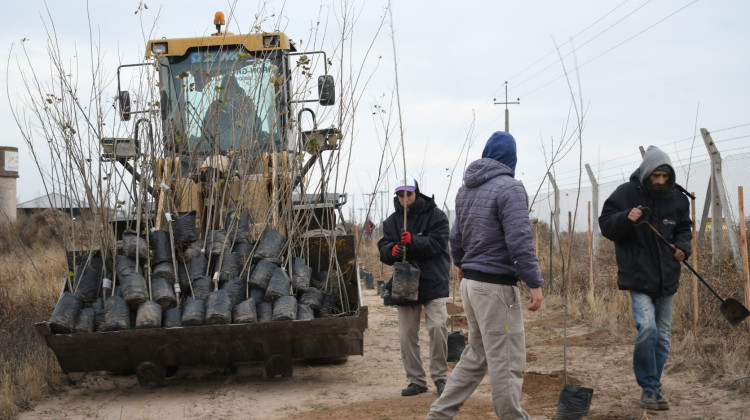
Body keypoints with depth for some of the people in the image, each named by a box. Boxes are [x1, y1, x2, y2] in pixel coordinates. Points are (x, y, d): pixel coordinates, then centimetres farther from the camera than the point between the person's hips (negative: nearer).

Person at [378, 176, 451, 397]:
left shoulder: (435, 215, -2)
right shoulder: (391, 221, 12)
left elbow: (438, 243, -14)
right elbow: (383, 247, 3)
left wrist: (414, 241, -29)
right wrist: (392, 250, -21)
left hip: (433, 282, -4)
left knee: (437, 326, -14)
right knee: (407, 333, 5)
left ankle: (440, 376, 1)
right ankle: (416, 380, 15)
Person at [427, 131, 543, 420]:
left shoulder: (466, 188, 12)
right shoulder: (509, 188, -14)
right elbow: (520, 240, -21)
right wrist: (534, 282, -19)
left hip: (470, 282, 9)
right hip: (496, 287, -9)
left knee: (477, 355, 17)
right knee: (507, 361, -2)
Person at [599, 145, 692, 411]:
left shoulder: (677, 197, 5)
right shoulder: (626, 194, -7)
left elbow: (684, 227, 17)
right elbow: (605, 225, -5)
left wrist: (683, 246, -4)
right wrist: (626, 218, -25)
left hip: (666, 279, 5)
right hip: (638, 277, -5)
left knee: (662, 337, 10)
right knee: (647, 328, -20)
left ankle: (651, 389, 23)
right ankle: (650, 389, -7)